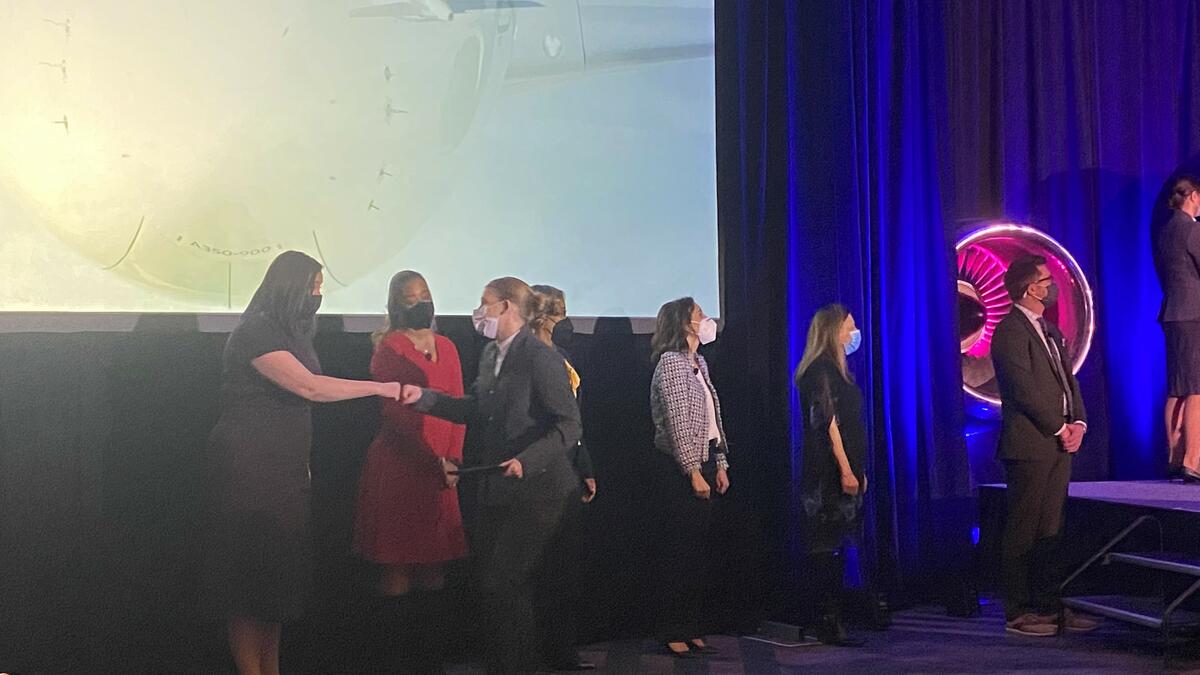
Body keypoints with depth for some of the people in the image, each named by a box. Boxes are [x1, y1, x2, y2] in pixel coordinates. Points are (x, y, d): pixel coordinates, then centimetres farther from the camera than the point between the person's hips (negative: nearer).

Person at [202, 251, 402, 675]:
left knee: (281, 575, 10)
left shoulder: (290, 333, 14)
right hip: (249, 471, -8)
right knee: (252, 575, -3)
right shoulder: (254, 332, -14)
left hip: (285, 472, 8)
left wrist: (301, 464, 10)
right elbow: (309, 387, -23)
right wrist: (380, 388, -19)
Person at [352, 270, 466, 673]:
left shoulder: (446, 348, 15)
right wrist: (433, 460, -13)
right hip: (396, 469, -5)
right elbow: (394, 413, -9)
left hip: (441, 470, 5)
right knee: (396, 570, -1)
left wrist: (453, 458, -5)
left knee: (434, 571, 5)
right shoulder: (388, 347, -2)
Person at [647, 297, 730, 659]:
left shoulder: (700, 363, 16)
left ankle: (692, 630, 18)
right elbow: (678, 423, -16)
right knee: (679, 551, -4)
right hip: (678, 469, -8)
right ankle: (673, 634, 5)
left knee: (698, 550, 10)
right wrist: (693, 473, -18)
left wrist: (719, 464, 13)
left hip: (702, 464, 8)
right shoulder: (671, 361, -10)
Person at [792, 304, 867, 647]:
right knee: (827, 548, -6)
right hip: (829, 474, -10)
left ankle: (831, 621, 16)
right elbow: (828, 423, -17)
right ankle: (828, 623, -2)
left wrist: (858, 470, 18)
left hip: (845, 473, 10)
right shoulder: (821, 370, -11)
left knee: (834, 548, 10)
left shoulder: (837, 370, 18)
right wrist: (846, 470, -20)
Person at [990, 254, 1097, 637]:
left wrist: (1078, 423, 2)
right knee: (1023, 531, -3)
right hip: (1030, 444, -9)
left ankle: (1049, 607, 18)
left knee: (1051, 531, 11)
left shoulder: (1050, 331, 19)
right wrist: (1059, 429, -11)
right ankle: (1018, 613, 4)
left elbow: (1068, 380, 18)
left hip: (1060, 444, 9)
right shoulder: (1010, 330, -10)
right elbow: (1024, 389, -16)